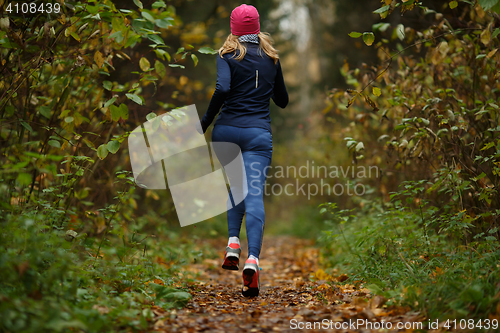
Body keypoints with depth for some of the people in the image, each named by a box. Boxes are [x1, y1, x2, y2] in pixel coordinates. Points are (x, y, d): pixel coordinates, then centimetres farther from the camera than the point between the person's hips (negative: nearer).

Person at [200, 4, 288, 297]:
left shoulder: (228, 55, 3)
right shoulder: (271, 58, 14)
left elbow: (222, 89, -15)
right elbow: (283, 100, 22)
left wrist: (205, 122, -6)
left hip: (227, 130, 0)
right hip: (258, 133, 1)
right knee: (254, 194, -10)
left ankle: (233, 243, 5)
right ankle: (252, 260, -27)